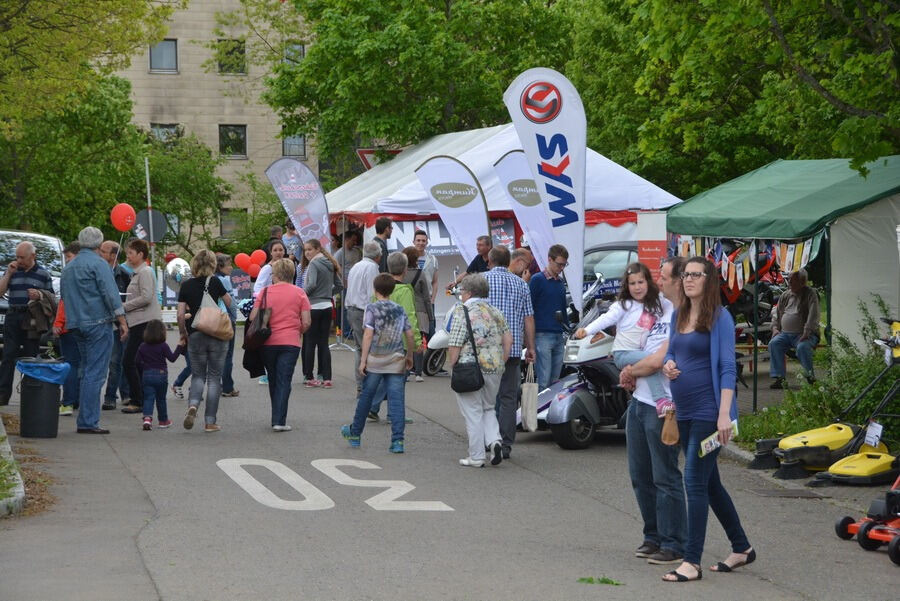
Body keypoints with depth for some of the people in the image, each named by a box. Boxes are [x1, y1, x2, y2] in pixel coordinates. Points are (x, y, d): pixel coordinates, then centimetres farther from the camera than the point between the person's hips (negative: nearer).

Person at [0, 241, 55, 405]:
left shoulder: (43, 274, 7)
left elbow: (52, 298, 9)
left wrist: (40, 295, -12)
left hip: (32, 319, -1)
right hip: (13, 316, 1)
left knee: (30, 357, 2)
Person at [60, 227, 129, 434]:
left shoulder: (68, 268, 18)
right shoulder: (98, 263, -8)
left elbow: (65, 298, 24)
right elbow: (111, 294, -14)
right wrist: (122, 321, -13)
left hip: (76, 324, 8)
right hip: (98, 323, -8)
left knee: (87, 371, 15)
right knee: (95, 373, -9)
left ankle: (85, 421, 14)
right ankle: (88, 422, -13)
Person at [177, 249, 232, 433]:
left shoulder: (186, 285, -1)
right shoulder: (214, 282, -5)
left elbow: (181, 314, -3)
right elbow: (229, 303, 6)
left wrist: (183, 332, 12)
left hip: (195, 335, 1)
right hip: (217, 335, -1)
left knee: (198, 375, 14)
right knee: (214, 377, 7)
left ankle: (193, 405, -15)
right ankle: (210, 421, 5)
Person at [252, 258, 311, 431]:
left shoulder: (266, 291, 0)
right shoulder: (299, 293, 1)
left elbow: (253, 317, -5)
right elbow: (306, 322, -3)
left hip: (268, 343, 1)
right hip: (290, 343, -1)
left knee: (273, 380, 16)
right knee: (284, 381, -1)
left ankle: (277, 418, 26)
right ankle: (279, 421, -11)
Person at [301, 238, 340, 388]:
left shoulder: (313, 264, -12)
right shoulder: (330, 264, 10)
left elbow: (311, 285, -23)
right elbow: (339, 283, 15)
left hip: (313, 307, -7)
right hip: (327, 307, 7)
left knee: (309, 343, 2)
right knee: (323, 343, 9)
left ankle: (309, 377, 5)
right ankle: (326, 378, 5)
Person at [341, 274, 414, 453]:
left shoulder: (372, 308, -4)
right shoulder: (400, 310, 8)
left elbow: (368, 335, -9)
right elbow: (409, 334, 9)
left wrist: (363, 360, -7)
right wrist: (409, 356, 23)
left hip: (375, 359, -2)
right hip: (396, 360, 2)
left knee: (365, 397, 12)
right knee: (396, 399, -1)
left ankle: (355, 434, 28)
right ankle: (398, 440, -9)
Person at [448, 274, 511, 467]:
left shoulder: (461, 312, -7)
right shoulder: (495, 312, 12)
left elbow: (454, 346, -12)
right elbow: (508, 340, 11)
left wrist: (452, 365, 0)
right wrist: (500, 364, 15)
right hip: (494, 369, 5)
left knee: (473, 413, 2)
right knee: (488, 409, 20)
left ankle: (476, 457, 3)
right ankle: (494, 440, -4)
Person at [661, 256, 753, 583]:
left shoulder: (719, 317, -10)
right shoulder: (678, 315, 12)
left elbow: (727, 368, -14)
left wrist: (724, 414, -21)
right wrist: (668, 365, -1)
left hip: (708, 412, -8)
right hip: (684, 411, 8)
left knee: (695, 481, -10)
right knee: (709, 482, 14)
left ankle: (691, 562, -7)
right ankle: (741, 548, 27)